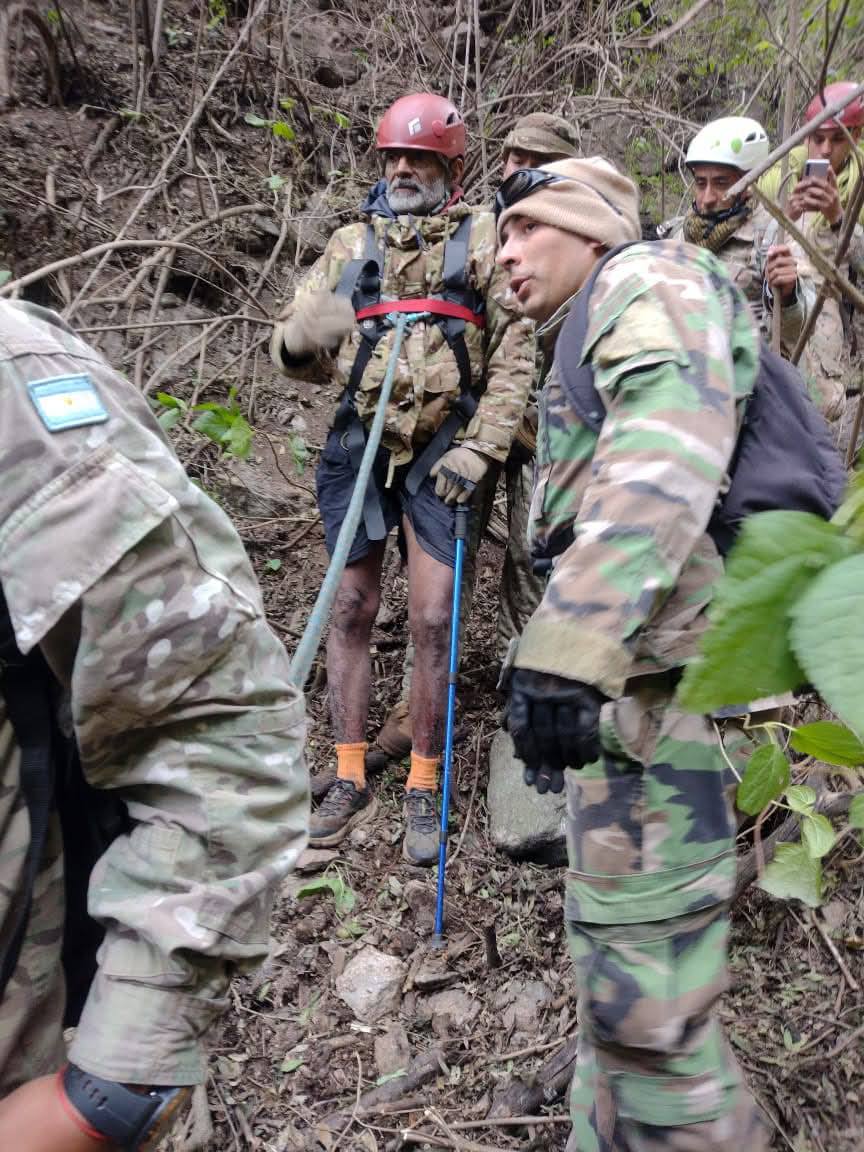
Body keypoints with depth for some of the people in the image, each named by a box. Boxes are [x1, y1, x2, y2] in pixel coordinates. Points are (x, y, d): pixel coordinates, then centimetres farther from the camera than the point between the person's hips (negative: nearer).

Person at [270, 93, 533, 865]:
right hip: (360, 445, 3)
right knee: (351, 613, 6)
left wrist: (482, 449, -11)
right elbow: (294, 346, 9)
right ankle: (350, 781, 19)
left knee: (432, 621, -3)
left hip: (441, 451, -3)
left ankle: (424, 792, 13)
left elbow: (515, 353, -1)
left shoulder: (482, 241, 5)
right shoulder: (353, 244, 13)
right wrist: (299, 338, -16)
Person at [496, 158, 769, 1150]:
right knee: (615, 951, 20)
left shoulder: (649, 280, -1)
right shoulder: (584, 346, 29)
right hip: (634, 672, 10)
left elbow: (671, 443, -22)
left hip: (668, 671, -10)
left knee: (643, 998, -7)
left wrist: (565, 647, -33)